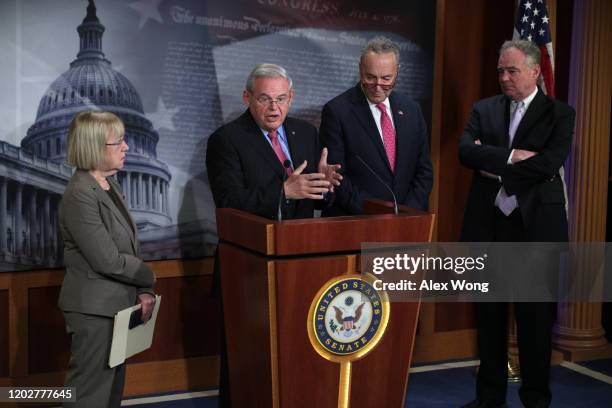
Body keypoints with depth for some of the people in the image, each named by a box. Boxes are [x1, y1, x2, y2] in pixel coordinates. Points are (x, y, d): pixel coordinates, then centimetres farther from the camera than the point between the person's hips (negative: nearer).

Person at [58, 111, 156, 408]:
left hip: (116, 304, 9)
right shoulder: (79, 196, -20)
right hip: (94, 309, -9)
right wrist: (148, 278, -7)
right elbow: (107, 260, -22)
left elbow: (129, 245, 10)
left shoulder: (110, 185, 8)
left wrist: (142, 291, 0)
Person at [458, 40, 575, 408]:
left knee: (536, 317, 5)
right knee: (489, 315, 11)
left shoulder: (560, 113, 0)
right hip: (488, 225, 3)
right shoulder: (484, 109, 9)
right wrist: (511, 156, -17)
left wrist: (495, 168, -11)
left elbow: (551, 162, -15)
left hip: (536, 226, -3)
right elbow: (466, 151, -7)